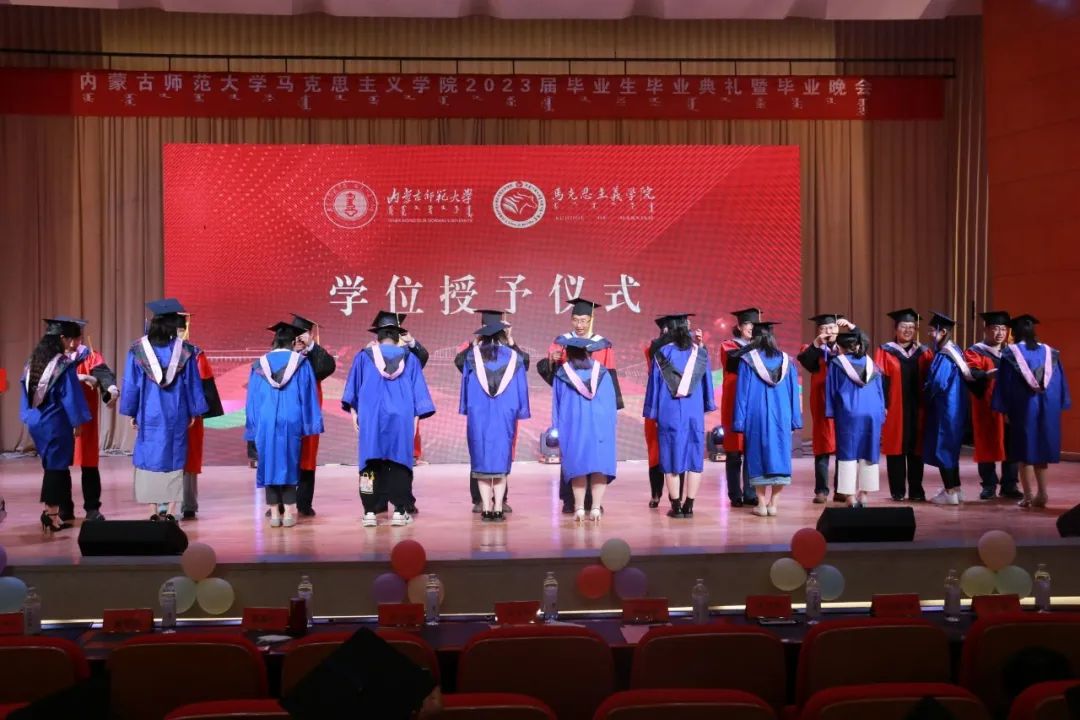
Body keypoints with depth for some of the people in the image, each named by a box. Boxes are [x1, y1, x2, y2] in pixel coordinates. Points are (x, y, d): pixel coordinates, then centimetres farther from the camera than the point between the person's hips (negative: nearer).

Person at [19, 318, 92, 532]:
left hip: (35, 421, 7)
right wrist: (78, 422, -7)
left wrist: (29, 416, 17)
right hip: (56, 423, -7)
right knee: (56, 466, 3)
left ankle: (51, 509, 23)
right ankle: (51, 512, 4)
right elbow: (71, 395, -15)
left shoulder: (32, 362, 5)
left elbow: (26, 392, 10)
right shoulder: (63, 364, -15)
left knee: (51, 464, 18)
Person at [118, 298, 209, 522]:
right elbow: (193, 384, 2)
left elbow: (130, 384, 1)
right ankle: (169, 512, 4)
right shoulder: (184, 350, -3)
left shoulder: (139, 349, -3)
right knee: (174, 460, 6)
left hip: (149, 414, 0)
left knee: (149, 460, 7)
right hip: (176, 415, 0)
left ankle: (154, 512, 6)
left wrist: (131, 413, 8)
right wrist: (194, 412, 11)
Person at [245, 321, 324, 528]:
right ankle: (289, 513, 2)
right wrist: (309, 424, 4)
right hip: (291, 421, -2)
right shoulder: (301, 362, -1)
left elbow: (253, 399, 7)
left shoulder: (260, 364, 5)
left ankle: (274, 513, 5)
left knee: (269, 465, 7)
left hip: (265, 423, 2)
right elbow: (308, 395, -1)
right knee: (289, 464, 5)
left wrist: (254, 428, 12)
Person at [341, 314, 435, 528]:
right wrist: (415, 416, 6)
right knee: (399, 464, 4)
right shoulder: (409, 358, 7)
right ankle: (399, 512, 0)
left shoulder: (364, 356, 5)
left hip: (370, 419, 0)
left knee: (370, 466, 4)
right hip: (401, 418, 0)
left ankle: (370, 512, 0)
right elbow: (419, 390, 5)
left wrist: (354, 411, 6)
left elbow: (353, 387, 3)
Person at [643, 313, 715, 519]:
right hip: (694, 413, 2)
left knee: (671, 458, 3)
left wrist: (652, 411, 7)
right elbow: (707, 382, 10)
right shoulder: (699, 352, 2)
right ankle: (688, 506, 4)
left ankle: (676, 506, 3)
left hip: (669, 413, -2)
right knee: (694, 458, 6)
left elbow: (654, 385, 0)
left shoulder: (661, 354, -4)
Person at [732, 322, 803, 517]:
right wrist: (794, 419, 12)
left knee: (759, 456, 4)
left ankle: (761, 504, 5)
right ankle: (772, 503, 7)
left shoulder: (747, 360, -4)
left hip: (757, 415, -2)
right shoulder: (785, 360, 5)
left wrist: (739, 420, 0)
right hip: (781, 414, 2)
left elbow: (742, 391, -4)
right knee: (780, 456, 7)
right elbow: (793, 392, 7)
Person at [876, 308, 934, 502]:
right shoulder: (886, 351, 3)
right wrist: (883, 405, -13)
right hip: (895, 408, -3)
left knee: (916, 449, 4)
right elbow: (880, 380, -3)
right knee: (896, 448, 0)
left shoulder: (923, 352, 13)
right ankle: (897, 491, 6)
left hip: (917, 408, 3)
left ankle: (916, 490, 10)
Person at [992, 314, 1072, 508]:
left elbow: (1005, 383, -6)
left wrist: (1004, 409, -3)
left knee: (1025, 452, 2)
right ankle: (1042, 494, 10)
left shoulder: (1011, 353, -4)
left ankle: (1028, 496, 1)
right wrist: (1057, 406, 12)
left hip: (1023, 407, -3)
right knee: (1041, 450, 12)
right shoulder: (1049, 352, 6)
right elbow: (1058, 383, 7)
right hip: (1047, 408, 3)